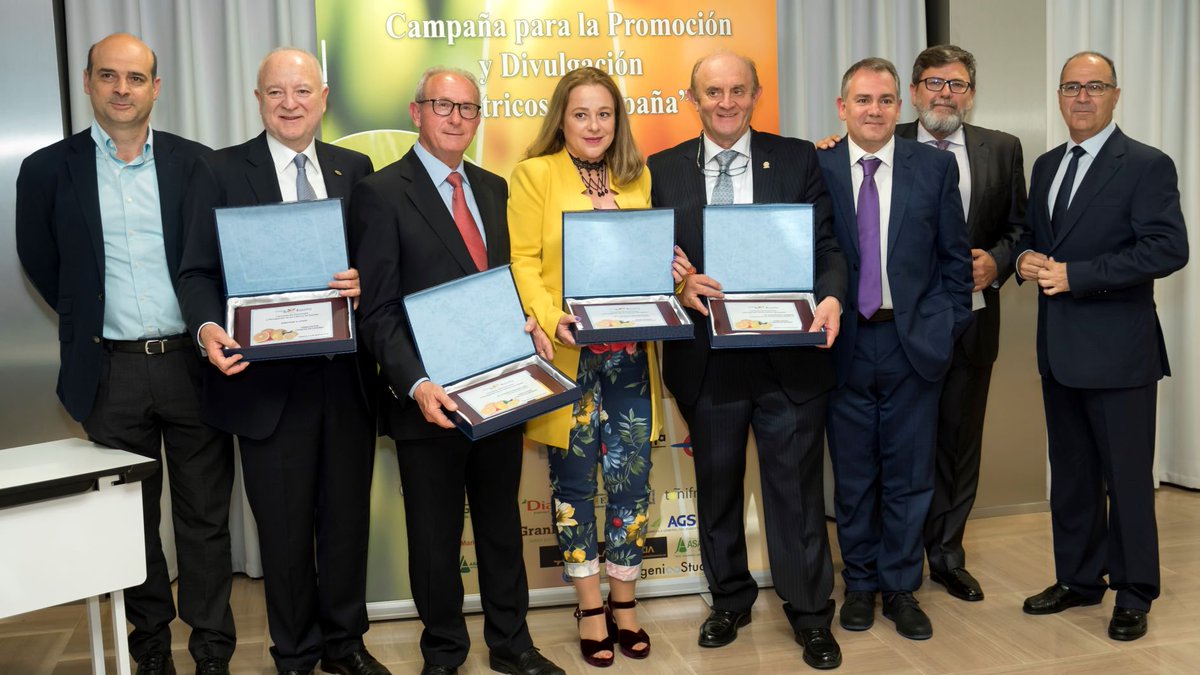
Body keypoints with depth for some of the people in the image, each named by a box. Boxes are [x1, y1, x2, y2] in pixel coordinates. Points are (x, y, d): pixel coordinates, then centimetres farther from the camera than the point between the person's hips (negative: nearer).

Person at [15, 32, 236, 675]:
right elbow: (39, 261, 13)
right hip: (111, 372, 1)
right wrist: (87, 318, 9)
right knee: (133, 520, 12)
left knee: (205, 518, 6)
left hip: (192, 362, 0)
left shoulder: (195, 163, 3)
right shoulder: (49, 169, 3)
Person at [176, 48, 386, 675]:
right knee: (284, 527, 9)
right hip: (267, 380, -2)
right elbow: (197, 270, -2)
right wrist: (209, 328, -20)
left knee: (347, 517, 13)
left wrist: (365, 282, -13)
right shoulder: (220, 171, 1)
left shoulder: (355, 169, 10)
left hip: (347, 375, 3)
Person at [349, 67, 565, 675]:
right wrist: (415, 384, -24)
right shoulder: (381, 193, -8)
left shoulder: (492, 188, 11)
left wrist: (528, 323, -4)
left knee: (502, 524, 17)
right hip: (431, 398, -5)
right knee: (435, 535, 11)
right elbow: (378, 311, -12)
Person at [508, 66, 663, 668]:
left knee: (631, 477, 6)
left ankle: (623, 604, 24)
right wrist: (552, 320, -20)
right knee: (574, 481, 6)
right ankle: (590, 608, 22)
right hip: (568, 354, -3)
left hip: (630, 353, 3)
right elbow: (524, 262, -5)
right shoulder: (535, 174, 1)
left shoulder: (636, 177, 13)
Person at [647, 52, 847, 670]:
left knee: (797, 487, 7)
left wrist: (831, 297, -20)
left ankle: (810, 614, 24)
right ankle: (729, 601, 35)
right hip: (705, 358, 2)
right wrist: (678, 285, -16)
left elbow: (826, 247, -1)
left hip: (788, 356, -1)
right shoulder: (664, 170, 5)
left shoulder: (798, 159, 3)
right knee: (717, 486, 16)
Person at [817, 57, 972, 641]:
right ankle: (860, 583, 29)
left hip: (914, 344, 1)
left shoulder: (935, 166, 2)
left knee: (908, 477, 9)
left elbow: (955, 255, 5)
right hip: (843, 344, 0)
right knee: (853, 477, 12)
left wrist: (950, 326, 1)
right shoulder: (816, 168, -1)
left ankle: (900, 588, 26)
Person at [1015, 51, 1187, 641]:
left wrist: (1075, 275, -22)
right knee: (1070, 474, 15)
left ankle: (1133, 595, 18)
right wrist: (1026, 258, -4)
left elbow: (1169, 248, -17)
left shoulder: (1147, 166, -8)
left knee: (1127, 477, 3)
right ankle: (1079, 578, 30)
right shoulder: (1047, 166, 13)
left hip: (1117, 348, -6)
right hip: (1059, 348, 7)